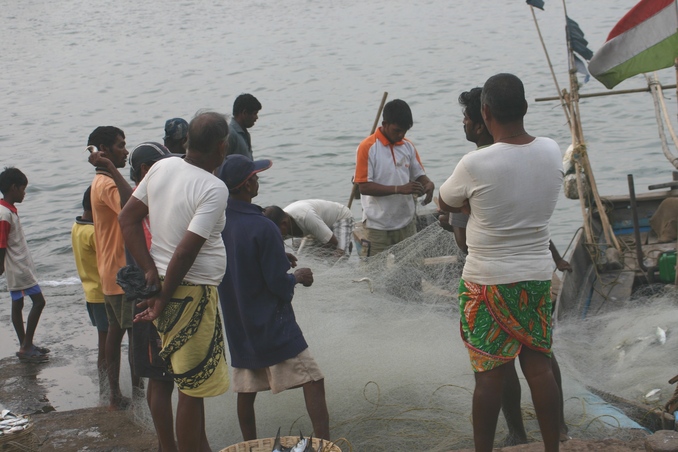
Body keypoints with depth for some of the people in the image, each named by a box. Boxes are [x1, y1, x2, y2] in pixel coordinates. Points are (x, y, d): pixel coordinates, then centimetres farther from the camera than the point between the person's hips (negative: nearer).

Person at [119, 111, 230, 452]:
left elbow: (128, 218, 5)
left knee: (192, 383, 24)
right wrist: (164, 299, -14)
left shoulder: (161, 167, 3)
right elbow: (186, 250, -23)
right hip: (192, 293, -8)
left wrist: (150, 271, 1)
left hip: (165, 284, 8)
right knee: (193, 388, 2)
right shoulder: (214, 189, -19)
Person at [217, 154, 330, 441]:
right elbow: (279, 283, -17)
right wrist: (299, 277, 4)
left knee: (246, 389, 14)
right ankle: (324, 442, -10)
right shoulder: (263, 228, -20)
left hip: (237, 326, 7)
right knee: (312, 380, -4)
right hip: (273, 325, -7)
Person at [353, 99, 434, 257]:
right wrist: (399, 189, -23)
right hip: (377, 226, -5)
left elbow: (418, 174, 15)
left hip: (406, 223, 5)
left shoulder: (408, 146, 8)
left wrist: (428, 184, -11)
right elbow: (364, 186, -15)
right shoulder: (368, 147, -10)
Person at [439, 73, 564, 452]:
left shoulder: (475, 165, -19)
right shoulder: (552, 152, -5)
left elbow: (445, 204, -1)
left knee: (491, 375, 2)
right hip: (539, 278, 4)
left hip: (488, 283, -4)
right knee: (539, 366, 12)